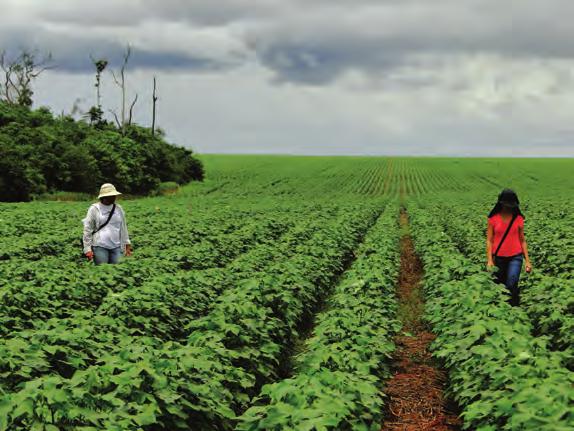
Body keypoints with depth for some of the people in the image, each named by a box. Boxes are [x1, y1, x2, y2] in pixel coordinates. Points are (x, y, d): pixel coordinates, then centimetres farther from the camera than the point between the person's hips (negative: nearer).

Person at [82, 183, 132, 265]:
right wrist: (87, 249, -6)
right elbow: (87, 229, -1)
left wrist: (127, 244, 14)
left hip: (116, 247, 4)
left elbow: (123, 228, 18)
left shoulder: (118, 209, 10)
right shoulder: (94, 209, -1)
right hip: (100, 246, -3)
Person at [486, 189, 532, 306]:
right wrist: (489, 260, -12)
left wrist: (527, 261, 1)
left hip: (515, 257, -1)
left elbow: (522, 240, 5)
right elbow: (489, 240, -2)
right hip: (499, 258, 1)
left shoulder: (518, 219, 0)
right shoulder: (493, 218, -2)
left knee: (511, 286, -17)